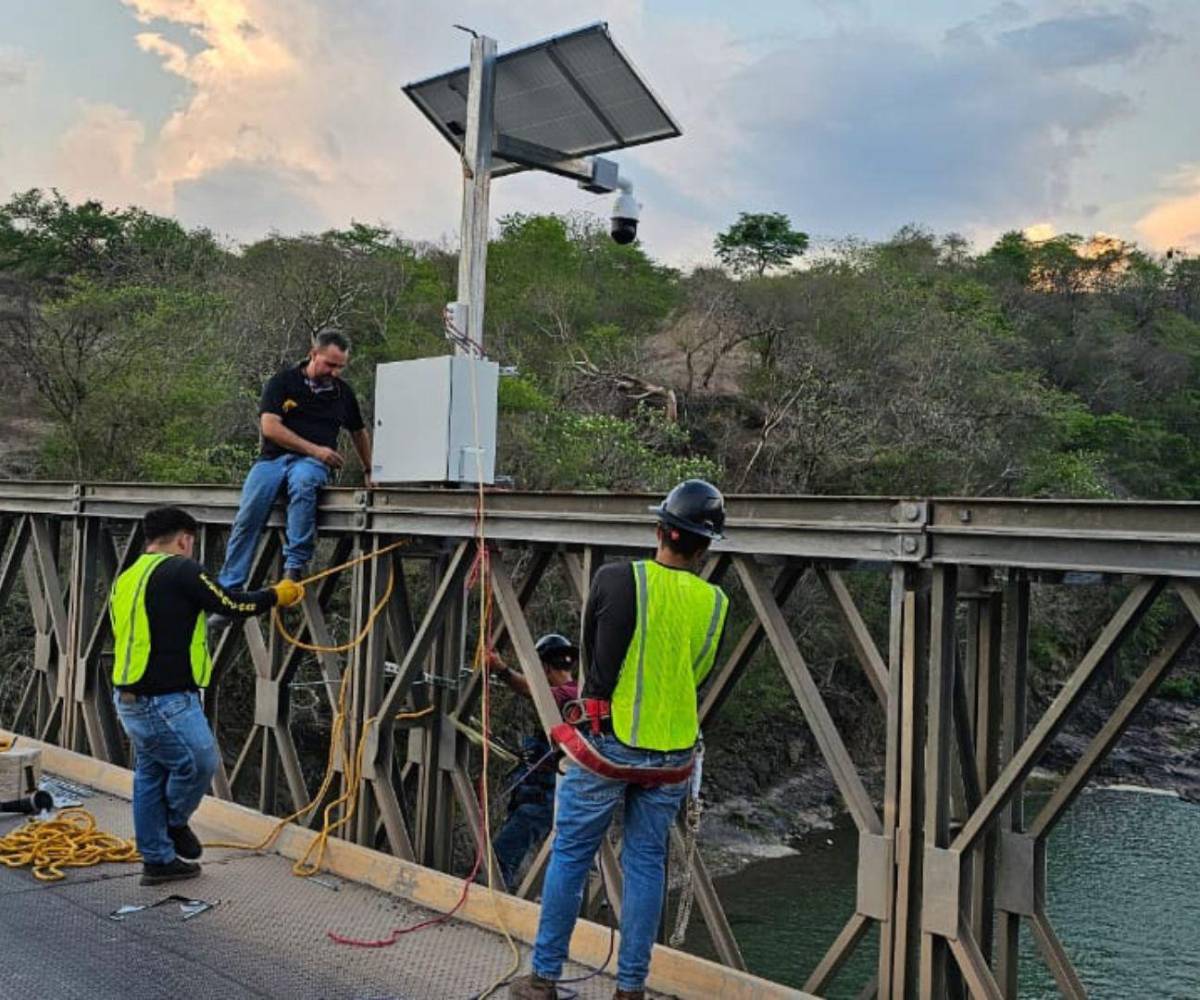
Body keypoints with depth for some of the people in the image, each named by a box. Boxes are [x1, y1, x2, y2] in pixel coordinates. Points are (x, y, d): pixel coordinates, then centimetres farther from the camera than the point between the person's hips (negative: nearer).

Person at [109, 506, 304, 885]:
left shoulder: (126, 579, 15)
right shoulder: (180, 570, -11)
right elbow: (232, 604, -8)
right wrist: (277, 595, 8)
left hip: (130, 698, 10)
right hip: (165, 701, -10)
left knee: (150, 774, 15)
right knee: (199, 762, 3)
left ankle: (157, 859, 23)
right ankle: (175, 823, 23)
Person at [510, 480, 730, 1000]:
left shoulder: (615, 579, -11)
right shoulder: (714, 603, -2)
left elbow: (589, 649, 4)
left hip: (608, 741, -2)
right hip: (671, 755, 3)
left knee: (570, 855, 9)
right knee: (646, 863, 13)